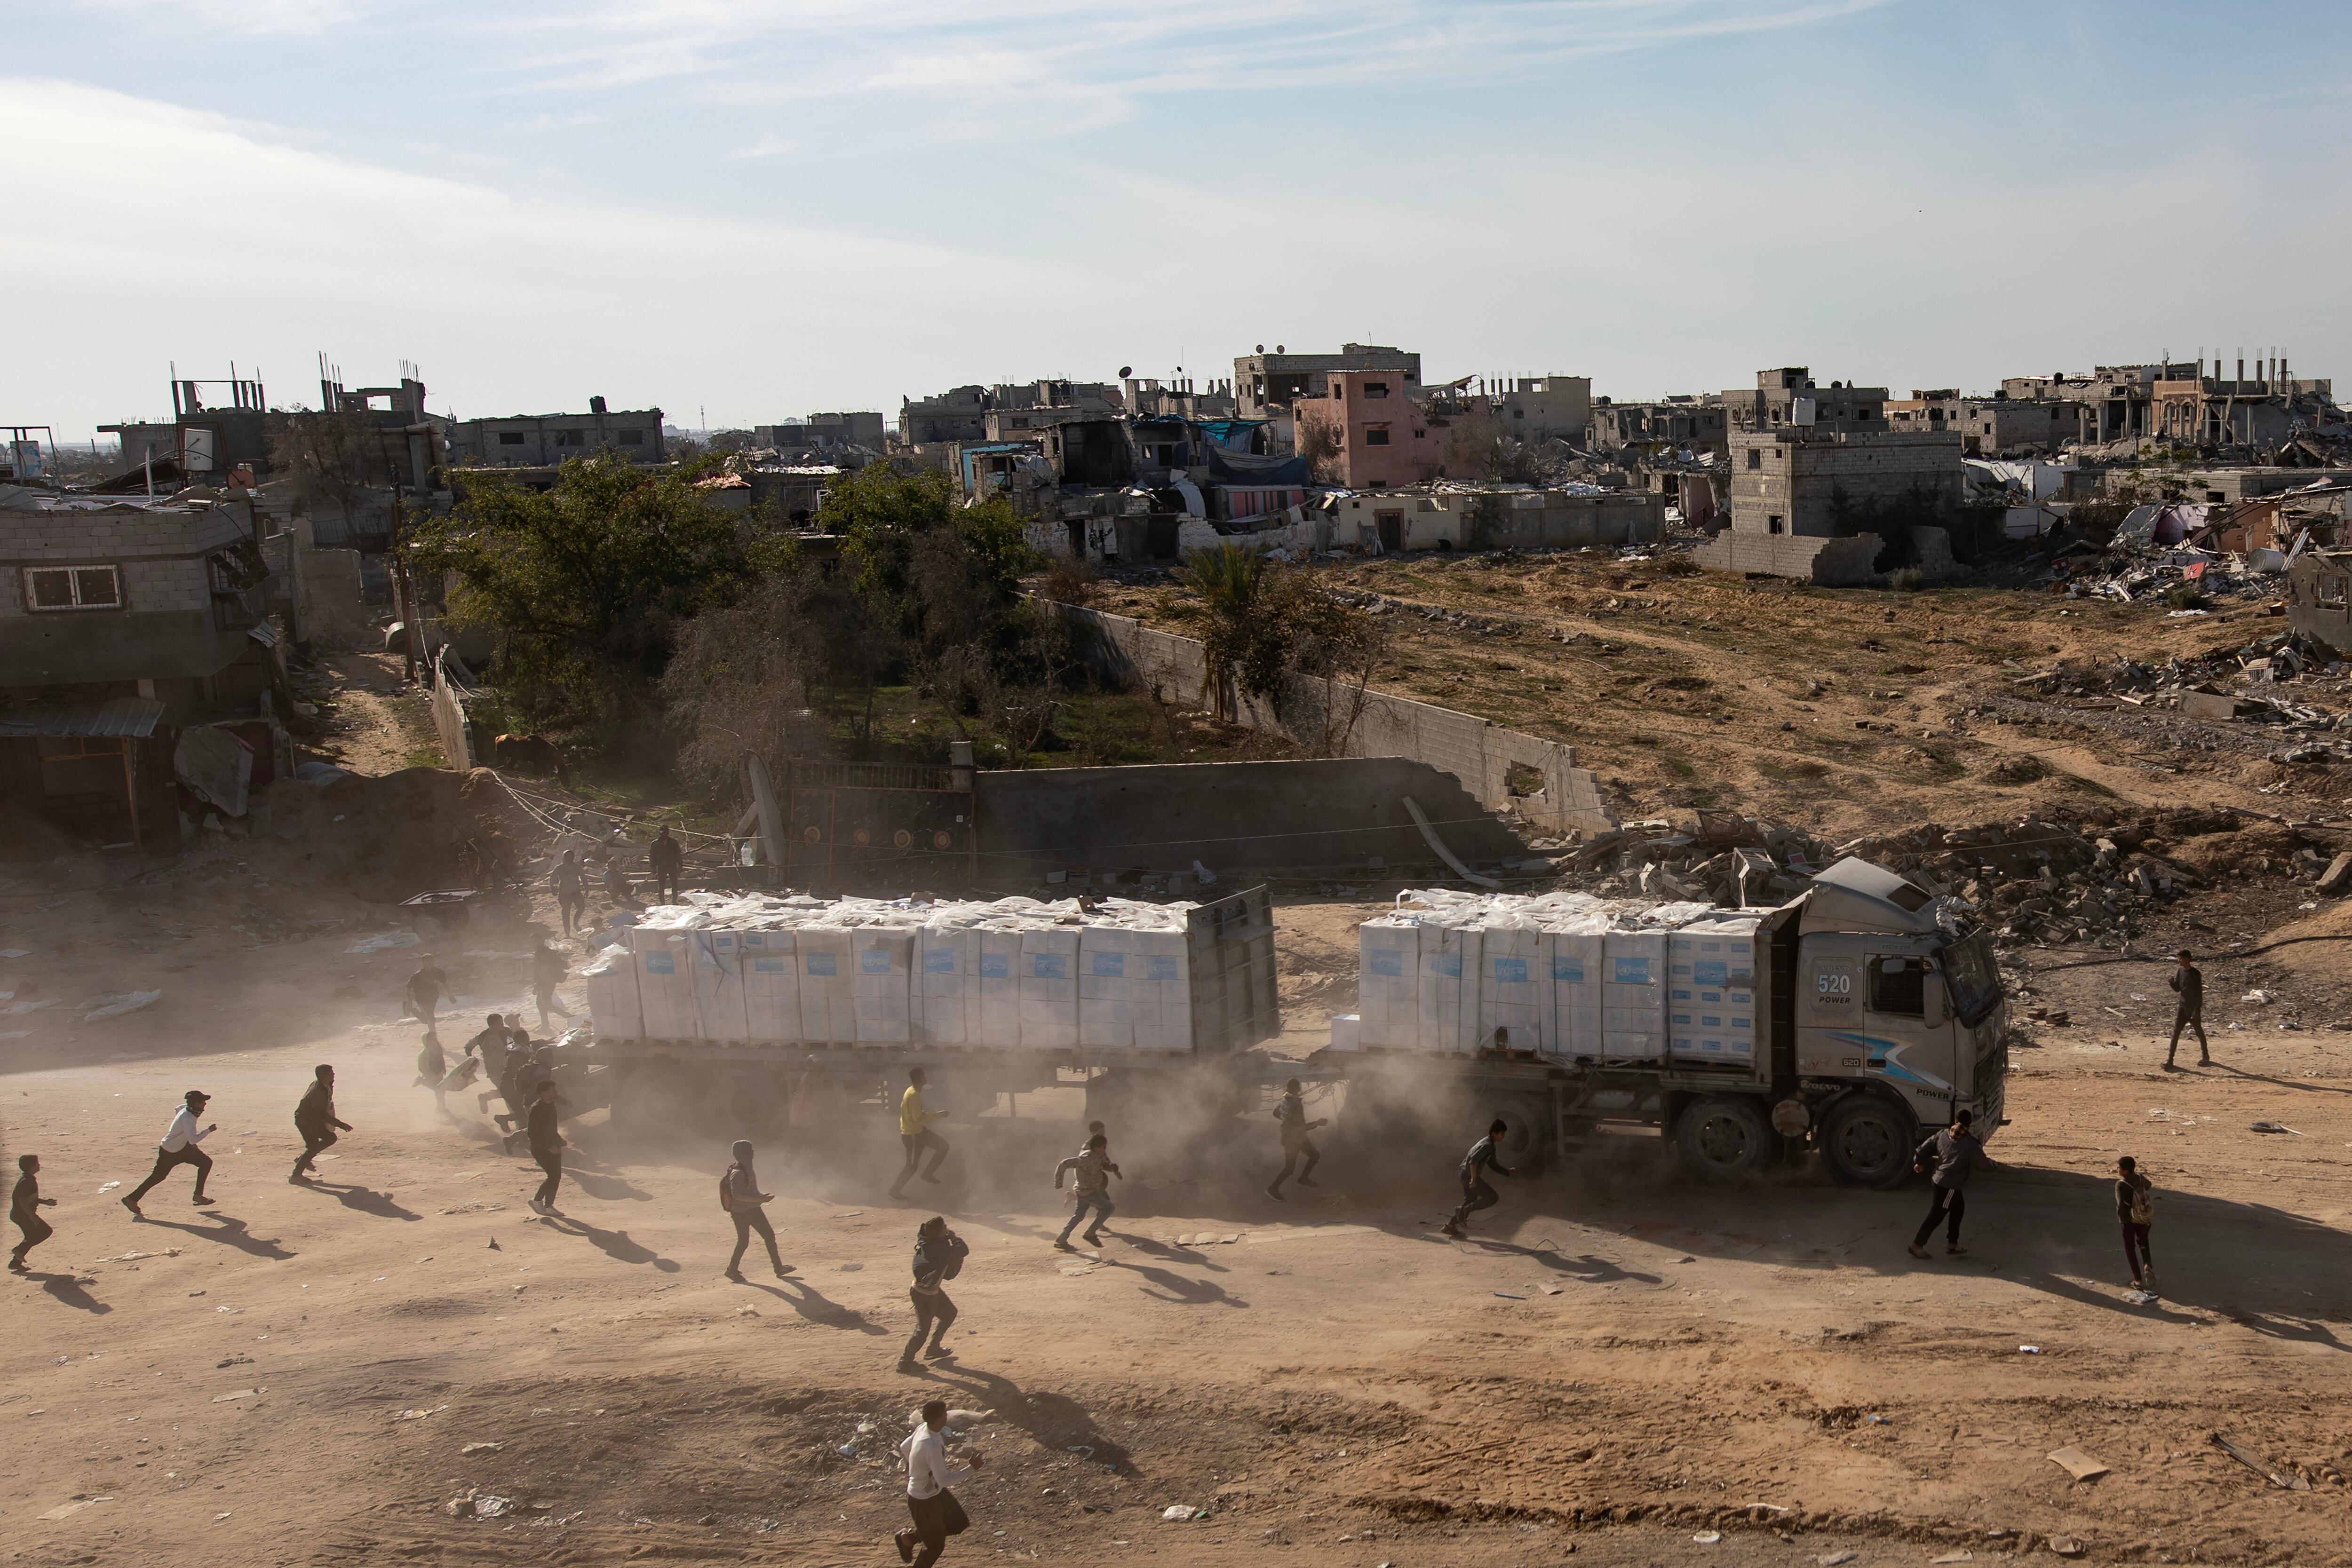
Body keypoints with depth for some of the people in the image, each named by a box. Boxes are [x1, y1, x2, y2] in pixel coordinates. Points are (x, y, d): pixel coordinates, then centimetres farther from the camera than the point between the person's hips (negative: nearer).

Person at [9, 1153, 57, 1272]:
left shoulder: (30, 1179, 10)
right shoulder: (26, 1182, -22)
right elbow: (22, 1201, -27)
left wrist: (46, 1202, 21)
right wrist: (33, 1217, -28)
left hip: (18, 1214, 10)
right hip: (23, 1214, -10)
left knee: (31, 1237, 16)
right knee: (46, 1231, -5)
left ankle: (15, 1263, 18)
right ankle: (20, 1249, -5)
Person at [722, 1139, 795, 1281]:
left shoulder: (747, 1168, 8)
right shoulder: (737, 1173, -21)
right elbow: (737, 1196, -27)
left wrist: (761, 1196, 11)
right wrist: (759, 1199, -28)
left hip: (753, 1210, 9)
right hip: (741, 1213, -9)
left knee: (769, 1235, 7)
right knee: (743, 1241, 3)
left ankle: (779, 1267, 11)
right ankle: (732, 1270, 22)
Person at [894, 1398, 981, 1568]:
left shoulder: (923, 1429, -9)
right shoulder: (933, 1447, -37)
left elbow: (904, 1448, 9)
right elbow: (945, 1480, -33)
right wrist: (972, 1468, -26)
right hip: (924, 1501, -9)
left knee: (960, 1523, 20)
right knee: (935, 1547, 9)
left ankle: (908, 1538, 33)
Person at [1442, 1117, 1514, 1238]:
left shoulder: (1488, 1145, 16)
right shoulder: (1488, 1146, -17)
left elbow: (1494, 1165, 22)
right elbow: (1473, 1160, -29)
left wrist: (1509, 1172, 14)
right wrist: (1474, 1179, -28)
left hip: (1466, 1175, 10)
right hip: (1469, 1175, -10)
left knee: (1470, 1203, 19)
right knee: (1493, 1197, -9)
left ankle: (1450, 1226, 23)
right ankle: (1464, 1210, -6)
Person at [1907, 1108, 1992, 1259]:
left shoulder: (1943, 1135, 1)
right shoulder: (1970, 1144, -15)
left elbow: (1924, 1148, 5)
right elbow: (1982, 1161, -4)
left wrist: (1918, 1162, 23)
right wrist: (1990, 1161, 19)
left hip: (1939, 1179, 7)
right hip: (1950, 1185, -7)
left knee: (1958, 1209, 21)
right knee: (1936, 1215, 1)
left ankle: (1952, 1246, 26)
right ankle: (1917, 1245, 6)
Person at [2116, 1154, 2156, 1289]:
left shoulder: (2121, 1185, -25)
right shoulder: (2140, 1178, -7)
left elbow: (2121, 1205, -32)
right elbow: (2149, 1186, 17)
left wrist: (2121, 1219, -14)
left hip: (2129, 1221, -5)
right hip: (2144, 1220, 5)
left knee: (2130, 1248, 12)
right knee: (2143, 1243, 27)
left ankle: (2139, 1280, 10)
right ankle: (2148, 1267, 2)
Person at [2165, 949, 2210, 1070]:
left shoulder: (2196, 974, -13)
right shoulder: (2180, 972, 6)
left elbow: (2199, 993, -13)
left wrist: (2197, 1010, -17)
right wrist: (2172, 983, -11)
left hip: (2194, 1007, -5)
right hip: (2182, 1007, 5)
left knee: (2199, 1032, 9)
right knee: (2176, 1032, -3)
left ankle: (2205, 1056, 27)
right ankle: (2170, 1059, -5)